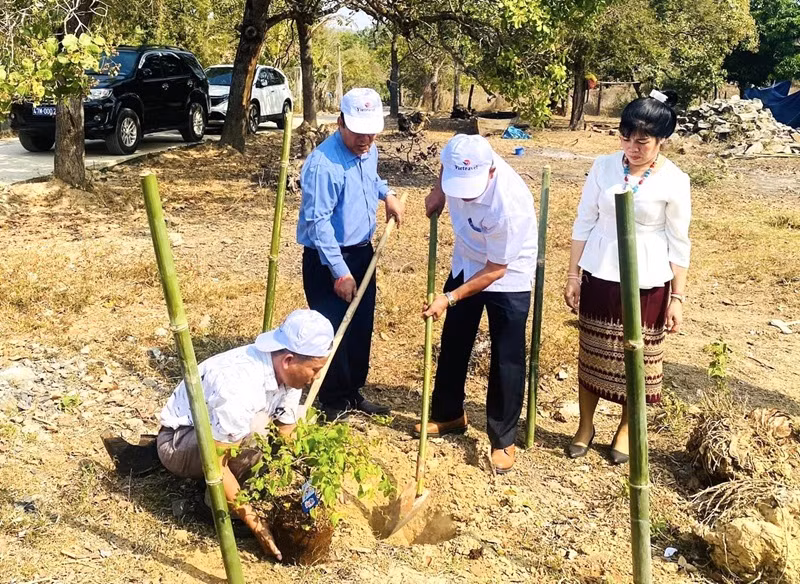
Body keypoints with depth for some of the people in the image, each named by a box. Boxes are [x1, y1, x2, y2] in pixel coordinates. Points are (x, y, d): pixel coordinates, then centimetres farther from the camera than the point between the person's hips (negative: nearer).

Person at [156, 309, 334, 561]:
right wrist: (256, 524, -27)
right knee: (254, 429, -35)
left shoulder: (288, 373, -13)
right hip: (179, 441, -8)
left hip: (224, 435, 8)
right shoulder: (239, 386, -38)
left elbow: (285, 439, -2)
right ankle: (219, 499, -10)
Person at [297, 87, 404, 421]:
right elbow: (318, 222, -24)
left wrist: (387, 194, 9)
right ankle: (334, 403, 16)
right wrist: (340, 271, -23)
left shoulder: (368, 150, 1)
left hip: (362, 251, 8)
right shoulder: (323, 164, -25)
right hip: (326, 259, -8)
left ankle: (354, 393, 30)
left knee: (362, 328, 14)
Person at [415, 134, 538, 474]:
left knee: (506, 359, -1)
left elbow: (495, 270, -27)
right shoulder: (461, 160, -23)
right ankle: (449, 415, 36)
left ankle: (503, 439, 14)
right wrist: (439, 192, 1)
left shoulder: (508, 205, -39)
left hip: (508, 277, -7)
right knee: (452, 343, 17)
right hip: (467, 264, 7)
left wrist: (450, 299, -28)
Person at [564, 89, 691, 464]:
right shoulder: (603, 167, -4)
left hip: (647, 283, -2)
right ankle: (585, 426, 30)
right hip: (600, 276, 2)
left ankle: (626, 429, 32)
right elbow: (584, 223, 3)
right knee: (592, 354, 12)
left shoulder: (674, 181, -10)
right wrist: (573, 275, 2)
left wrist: (677, 297, -5)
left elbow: (678, 244, -5)